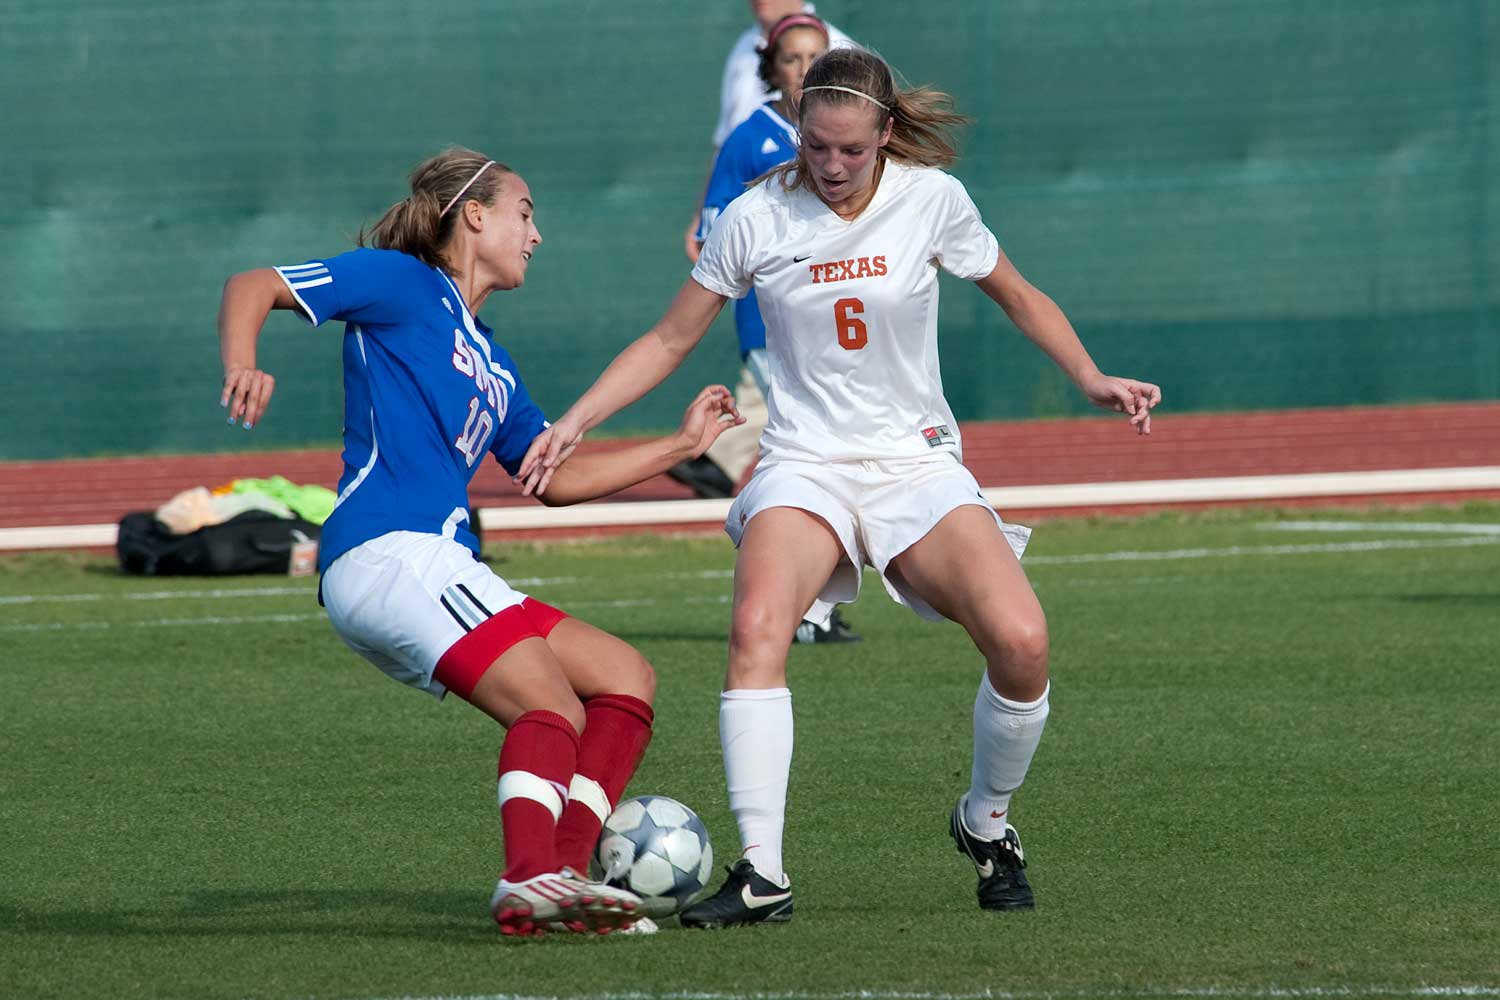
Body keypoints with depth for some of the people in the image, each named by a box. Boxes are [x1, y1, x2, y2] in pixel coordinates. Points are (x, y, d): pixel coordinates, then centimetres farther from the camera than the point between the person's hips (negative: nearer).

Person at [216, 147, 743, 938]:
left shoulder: (491, 362, 29)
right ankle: (530, 875, -43)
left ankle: (563, 874, -9)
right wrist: (242, 367, -24)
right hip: (387, 552, -9)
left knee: (624, 679, 5)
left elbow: (559, 478, 32)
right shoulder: (400, 284, 5)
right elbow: (251, 289, -2)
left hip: (435, 566, 9)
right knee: (552, 705, -23)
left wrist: (683, 444, 31)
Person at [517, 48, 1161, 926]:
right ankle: (762, 874, -31)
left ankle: (986, 824, 6)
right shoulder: (756, 219, -2)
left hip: (917, 461, 0)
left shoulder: (932, 199, -1)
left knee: (1022, 641, -23)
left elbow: (1020, 299, 14)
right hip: (804, 466, 0)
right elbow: (670, 340, 8)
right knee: (758, 626, -32)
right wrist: (576, 422, -3)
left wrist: (1092, 380, 0)